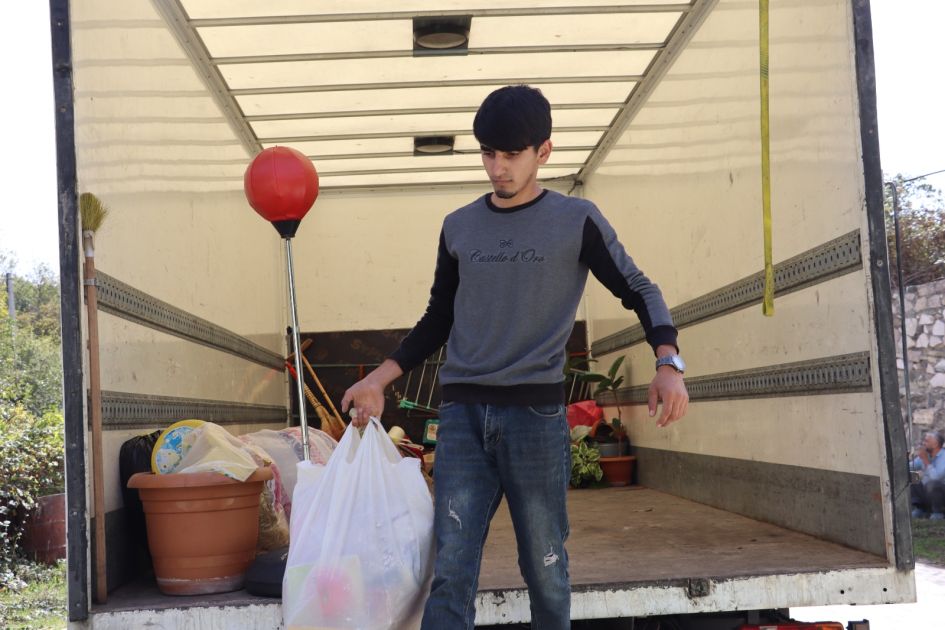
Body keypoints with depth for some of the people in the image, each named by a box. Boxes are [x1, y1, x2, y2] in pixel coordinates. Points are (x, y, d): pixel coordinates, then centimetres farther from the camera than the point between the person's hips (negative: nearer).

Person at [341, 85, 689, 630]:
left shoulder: (577, 221, 3)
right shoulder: (459, 228, 13)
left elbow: (639, 291, 6)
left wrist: (668, 364, -11)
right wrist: (380, 380, 14)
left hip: (537, 412, -2)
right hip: (462, 414, 2)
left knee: (545, 565, 2)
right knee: (451, 570, -5)